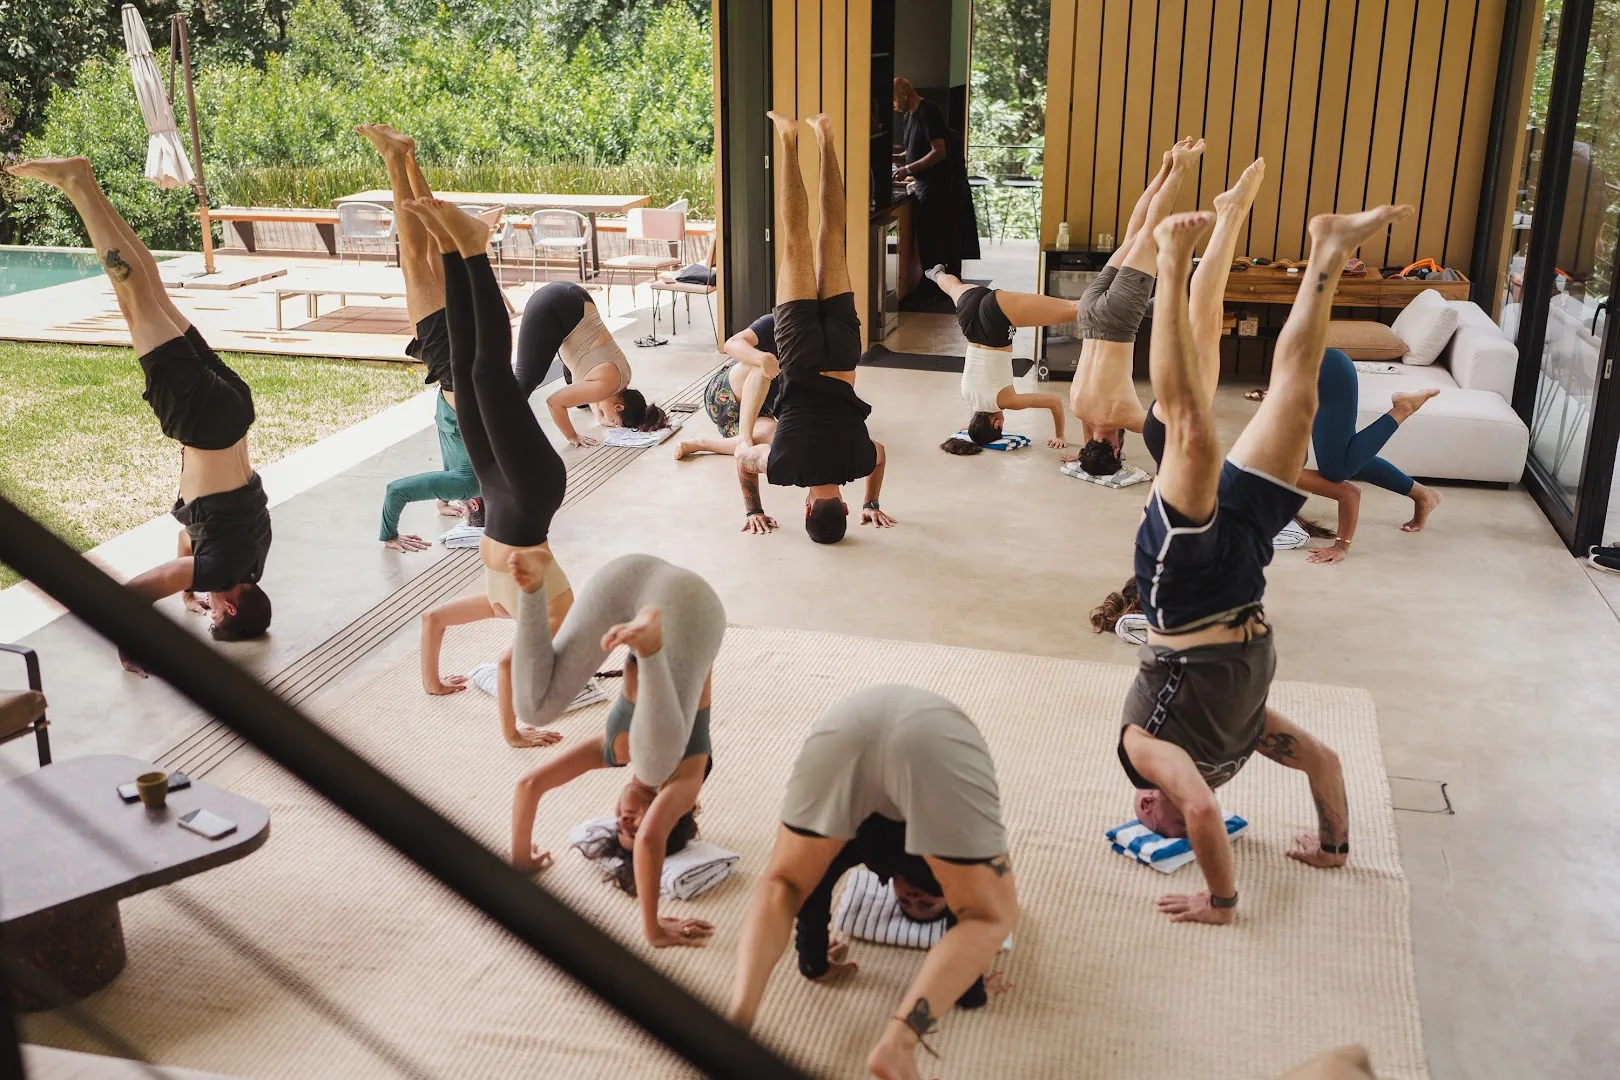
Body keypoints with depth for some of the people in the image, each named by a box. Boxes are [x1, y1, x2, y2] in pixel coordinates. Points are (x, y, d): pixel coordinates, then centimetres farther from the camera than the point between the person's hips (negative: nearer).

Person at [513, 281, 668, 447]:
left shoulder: (621, 373, 7)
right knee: (527, 378, -13)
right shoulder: (607, 385, -17)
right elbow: (554, 402, -16)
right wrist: (572, 437, -7)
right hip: (550, 307, -8)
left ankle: (582, 402, 57)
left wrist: (600, 416, 20)